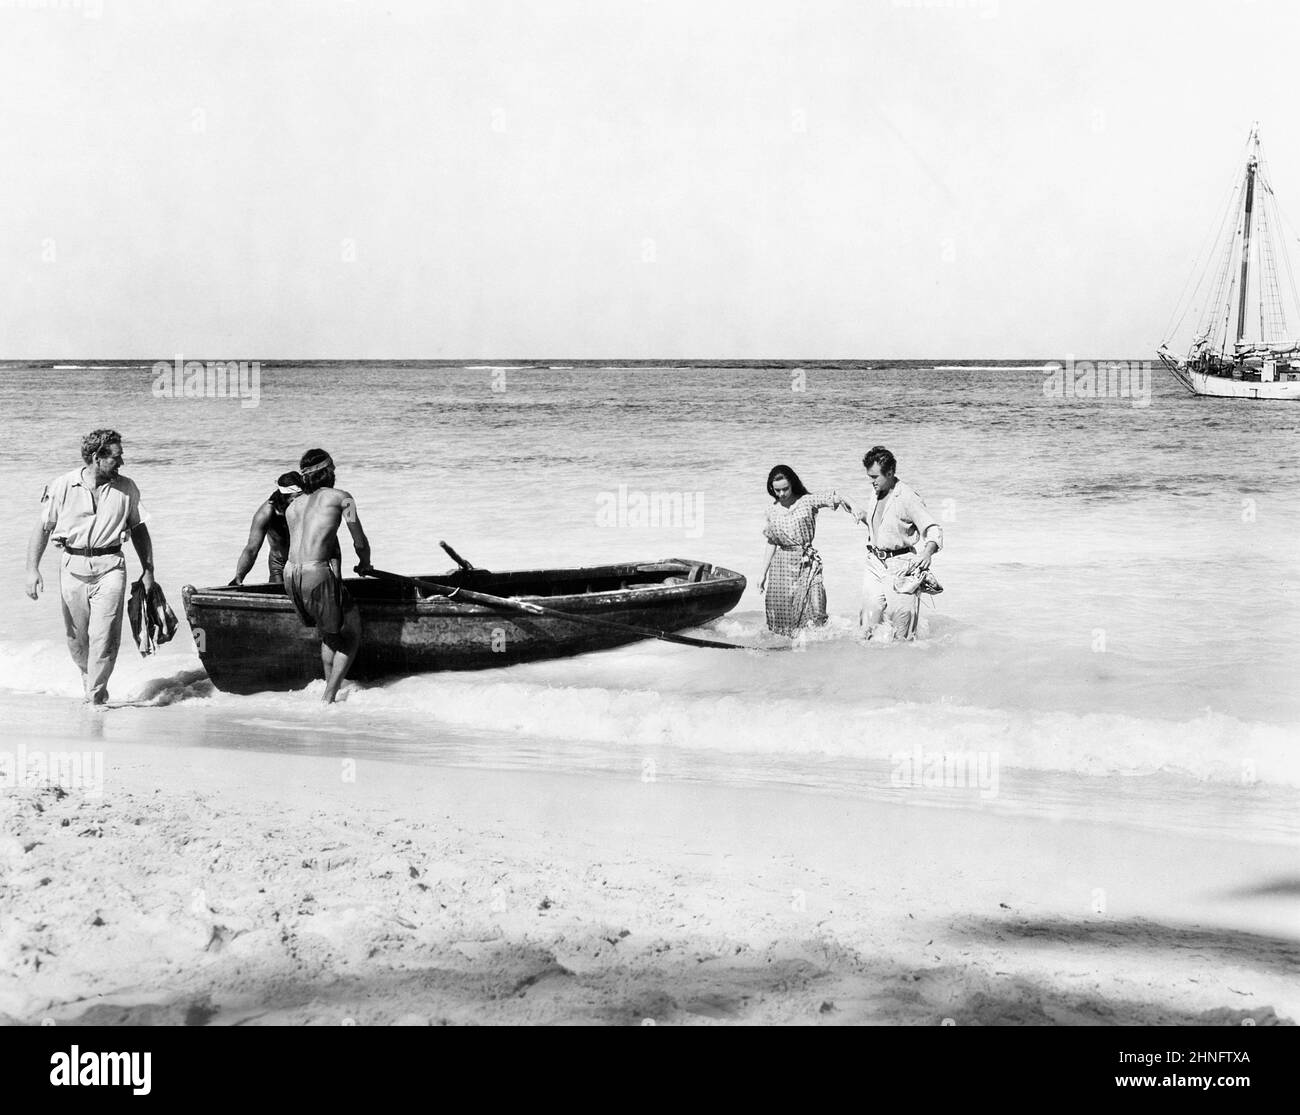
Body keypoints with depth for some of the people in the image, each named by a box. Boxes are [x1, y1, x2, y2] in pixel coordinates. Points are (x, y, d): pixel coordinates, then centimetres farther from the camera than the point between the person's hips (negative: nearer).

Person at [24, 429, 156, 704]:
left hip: (110, 567, 0)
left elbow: (138, 529, 16)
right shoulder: (63, 487, -1)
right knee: (76, 637, 10)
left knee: (105, 638, -10)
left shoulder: (126, 488, 4)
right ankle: (88, 677, 37)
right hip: (73, 567, 0)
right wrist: (32, 570, -4)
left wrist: (148, 570, 13)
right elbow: (43, 528, 4)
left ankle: (96, 698, 0)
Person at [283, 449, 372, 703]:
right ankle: (329, 698, 1)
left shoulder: (292, 507, 22)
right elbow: (360, 542, 6)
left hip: (291, 575, 7)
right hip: (318, 574, -7)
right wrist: (365, 563, 28)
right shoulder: (340, 498, 7)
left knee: (330, 634, 25)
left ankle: (330, 690, 26)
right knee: (351, 637, 8)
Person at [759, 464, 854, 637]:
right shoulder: (772, 510, 7)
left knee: (813, 610, -14)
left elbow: (835, 499, -16)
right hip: (782, 563, 3)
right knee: (780, 613, 1)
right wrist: (763, 573, 15)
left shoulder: (808, 501, -3)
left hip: (807, 564, -3)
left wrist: (853, 511, -37)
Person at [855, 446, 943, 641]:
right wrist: (865, 517, 5)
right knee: (869, 626, 1)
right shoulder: (876, 493, 8)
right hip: (875, 564, 6)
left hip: (900, 567, -6)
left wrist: (927, 552, -34)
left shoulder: (908, 497, -14)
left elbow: (933, 530, -15)